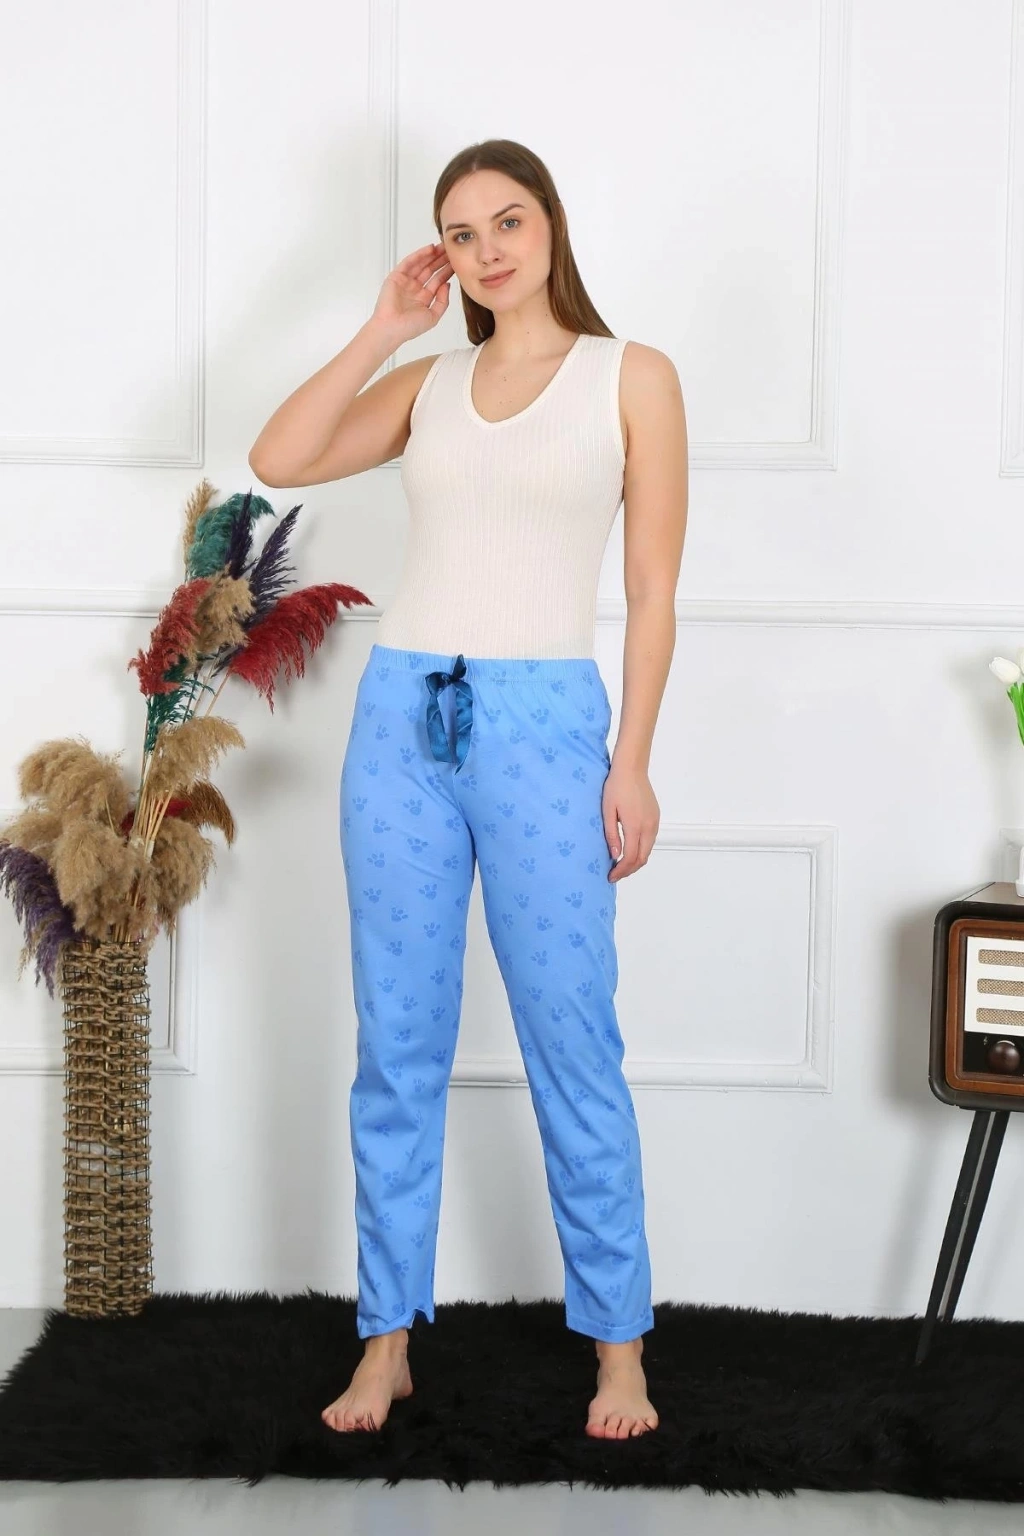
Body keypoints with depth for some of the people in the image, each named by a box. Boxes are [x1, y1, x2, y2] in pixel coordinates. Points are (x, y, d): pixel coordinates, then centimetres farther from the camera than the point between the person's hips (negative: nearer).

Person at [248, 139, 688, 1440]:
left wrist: (631, 766, -5)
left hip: (542, 722, -3)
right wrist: (383, 330, 1)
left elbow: (653, 591, 0)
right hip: (402, 714, 4)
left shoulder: (631, 378, 3)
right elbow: (277, 460, 0)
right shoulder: (427, 386, 13)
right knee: (397, 1046, 7)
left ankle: (618, 1346, 15)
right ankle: (388, 1340, 17)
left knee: (573, 1049, 1)